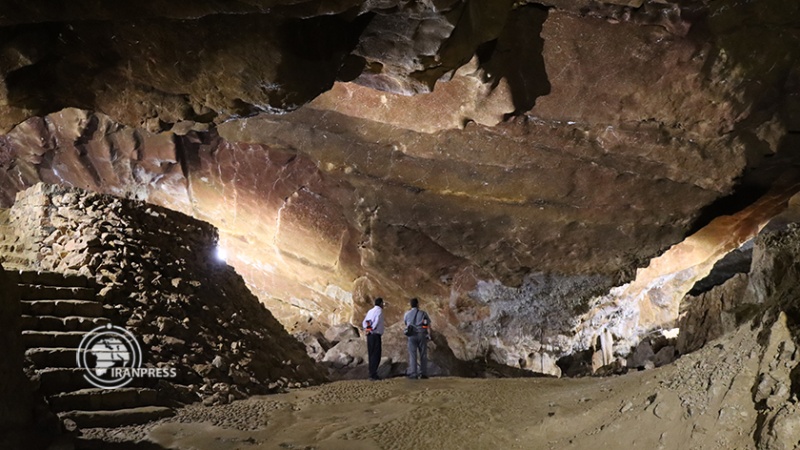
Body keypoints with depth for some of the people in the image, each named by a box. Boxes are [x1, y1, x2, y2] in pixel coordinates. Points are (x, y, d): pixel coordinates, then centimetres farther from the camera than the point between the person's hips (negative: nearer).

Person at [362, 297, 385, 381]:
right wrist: (372, 329, -13)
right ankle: (373, 375, -12)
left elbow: (364, 322, 11)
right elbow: (377, 321, -21)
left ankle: (372, 374, 14)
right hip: (376, 335, -8)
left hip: (369, 335, 8)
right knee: (376, 355, -8)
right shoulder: (379, 310, -6)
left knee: (371, 355, 12)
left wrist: (365, 328, -2)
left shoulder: (370, 311, 19)